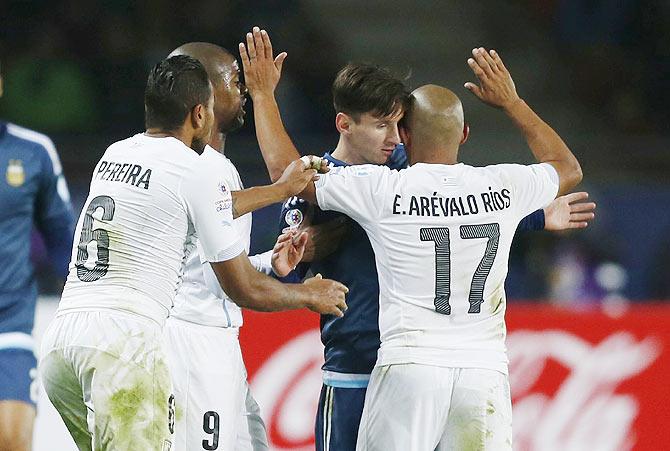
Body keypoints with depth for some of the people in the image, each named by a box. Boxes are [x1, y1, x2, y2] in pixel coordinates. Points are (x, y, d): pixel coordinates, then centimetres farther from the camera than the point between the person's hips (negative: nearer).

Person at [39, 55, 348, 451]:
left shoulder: (116, 154, 20)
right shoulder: (195, 169, -2)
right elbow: (244, 289, 3)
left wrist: (281, 189, 48)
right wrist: (309, 295, 21)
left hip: (59, 342, 8)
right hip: (124, 344, -8)